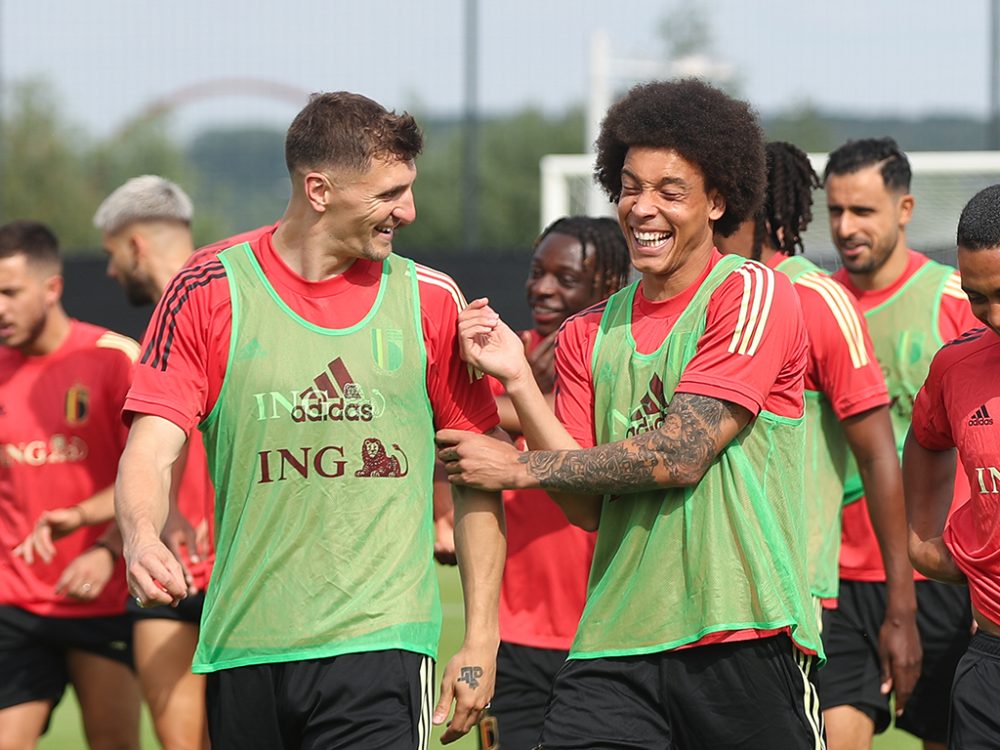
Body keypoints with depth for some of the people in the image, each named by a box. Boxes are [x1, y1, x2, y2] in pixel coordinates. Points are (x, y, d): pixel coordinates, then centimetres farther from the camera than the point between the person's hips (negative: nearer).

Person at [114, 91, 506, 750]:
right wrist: (142, 537, -27)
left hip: (381, 641, -1)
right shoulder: (209, 293, 1)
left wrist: (481, 639, 4)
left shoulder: (430, 300, 5)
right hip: (243, 646, 1)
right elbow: (152, 449, -4)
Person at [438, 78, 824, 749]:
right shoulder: (589, 335, 14)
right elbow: (588, 507, 8)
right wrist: (519, 383, -2)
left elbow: (681, 455, -12)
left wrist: (519, 466, -5)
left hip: (747, 643, -4)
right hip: (617, 647, 4)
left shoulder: (753, 293, -3)